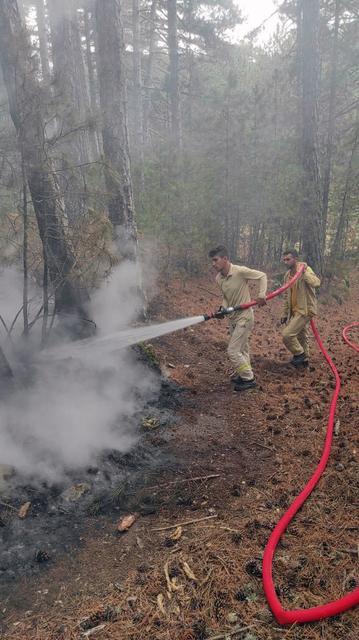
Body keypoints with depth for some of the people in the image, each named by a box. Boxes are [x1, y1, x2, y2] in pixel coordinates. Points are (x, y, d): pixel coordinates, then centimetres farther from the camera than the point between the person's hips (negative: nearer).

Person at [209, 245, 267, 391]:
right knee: (242, 349, 19)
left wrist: (262, 294, -23)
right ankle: (245, 374, 34)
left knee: (232, 351, -8)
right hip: (233, 318, 8)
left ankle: (248, 379, 7)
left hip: (244, 317, -8)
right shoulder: (218, 278, 0)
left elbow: (262, 276, -12)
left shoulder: (240, 271, -21)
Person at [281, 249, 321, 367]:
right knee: (301, 336, 19)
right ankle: (304, 359, 34)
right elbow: (287, 296, 17)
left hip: (305, 310, -8)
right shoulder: (287, 275, 9)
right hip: (295, 311, 8)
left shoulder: (305, 270, -14)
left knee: (287, 334, -15)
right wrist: (285, 314, 16)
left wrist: (304, 271, -34)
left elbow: (316, 283, -35)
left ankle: (299, 354, 7)